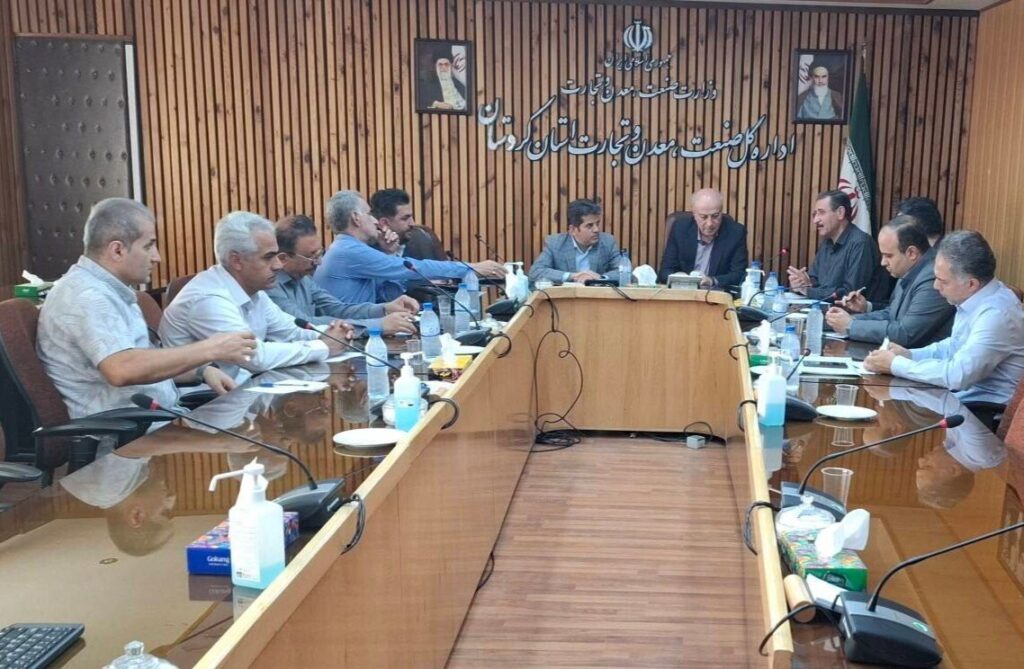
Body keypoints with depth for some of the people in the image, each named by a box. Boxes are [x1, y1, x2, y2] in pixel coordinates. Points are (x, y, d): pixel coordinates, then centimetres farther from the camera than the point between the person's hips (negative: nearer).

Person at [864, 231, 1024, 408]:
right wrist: (909, 354, 3)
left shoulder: (997, 314, -25)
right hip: (957, 395, 8)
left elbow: (958, 375, -30)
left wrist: (895, 365, -20)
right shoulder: (973, 297, 2)